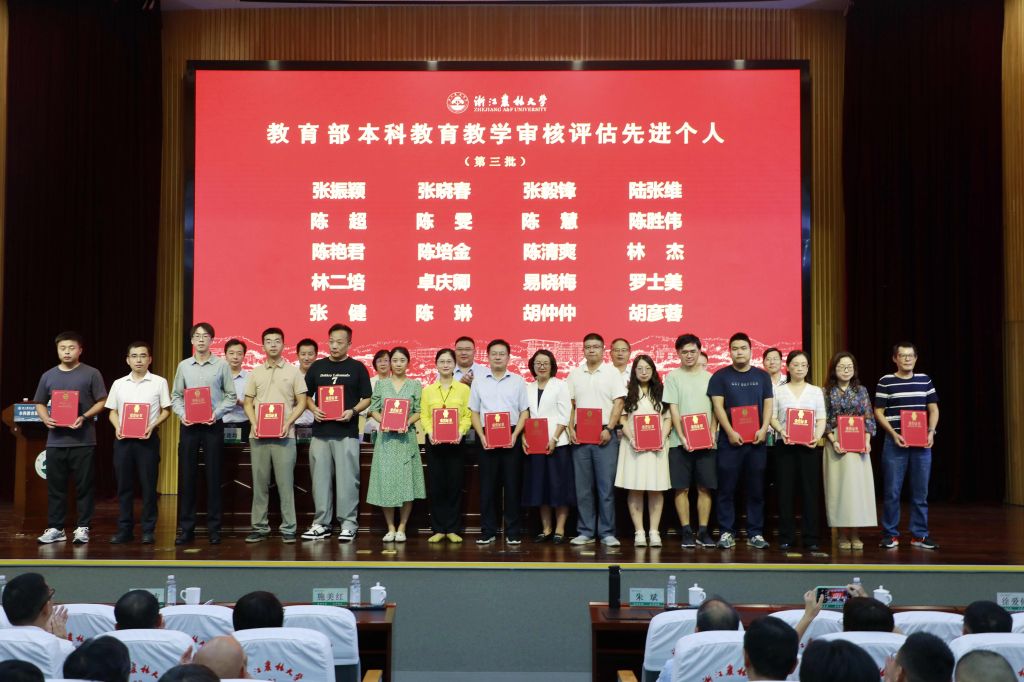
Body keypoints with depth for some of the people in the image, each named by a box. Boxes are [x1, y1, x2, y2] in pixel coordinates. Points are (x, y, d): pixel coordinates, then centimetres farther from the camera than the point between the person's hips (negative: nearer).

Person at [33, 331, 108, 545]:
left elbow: (102, 402, -1)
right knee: (55, 486, 8)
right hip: (55, 441, 4)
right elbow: (39, 403, 18)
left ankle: (83, 528, 8)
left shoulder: (91, 374, 0)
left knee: (83, 486, 1)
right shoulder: (48, 376, 12)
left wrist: (84, 417, -15)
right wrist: (46, 419, -2)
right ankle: (55, 528, 17)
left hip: (83, 441, -4)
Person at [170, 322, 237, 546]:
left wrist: (217, 413, -12)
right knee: (187, 476, 3)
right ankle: (186, 529, 9)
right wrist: (181, 414, -6)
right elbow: (175, 396, 11)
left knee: (213, 477, 1)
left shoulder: (221, 365, 2)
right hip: (188, 425, 2)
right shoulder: (183, 366, 9)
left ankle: (214, 528, 7)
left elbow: (231, 396, 2)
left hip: (213, 425, -2)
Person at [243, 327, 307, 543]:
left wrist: (288, 423, -10)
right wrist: (254, 423, -3)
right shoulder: (256, 372, 12)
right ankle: (259, 527, 13)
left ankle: (288, 528, 3)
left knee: (285, 483, -2)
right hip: (258, 435, 3)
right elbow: (248, 402, 13)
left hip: (284, 435, -3)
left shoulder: (293, 371, 4)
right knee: (259, 483, 6)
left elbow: (302, 402, 3)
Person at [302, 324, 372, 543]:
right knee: (320, 479, 6)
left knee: (347, 479, -3)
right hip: (320, 432, 3)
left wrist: (353, 411, -13)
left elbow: (367, 398, 4)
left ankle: (348, 524, 5)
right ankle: (321, 523, 15)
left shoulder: (357, 368, 4)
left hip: (347, 433, -3)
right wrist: (313, 409, -4)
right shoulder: (317, 367, 11)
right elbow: (306, 395, 16)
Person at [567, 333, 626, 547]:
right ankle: (585, 532, 12)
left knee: (606, 486, -2)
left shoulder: (612, 373, 2)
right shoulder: (574, 374, 11)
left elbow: (618, 403, -3)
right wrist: (571, 429, 0)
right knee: (583, 487, 5)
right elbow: (569, 404, 11)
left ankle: (607, 533, 4)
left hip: (605, 435, -3)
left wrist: (608, 429, -12)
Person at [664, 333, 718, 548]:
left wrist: (712, 433, -5)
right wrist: (682, 437, -12)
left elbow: (715, 409, 9)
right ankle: (686, 532, 7)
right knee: (682, 488, 0)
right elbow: (673, 409, -3)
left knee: (705, 488, 3)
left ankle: (703, 531, 10)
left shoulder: (708, 377, 11)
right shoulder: (673, 377, 3)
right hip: (680, 441, -2)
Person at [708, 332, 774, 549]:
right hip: (729, 440, -2)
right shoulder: (720, 376, 4)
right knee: (727, 489, -1)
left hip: (757, 440, 2)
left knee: (756, 489, 4)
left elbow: (768, 405, 8)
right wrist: (730, 432, -13)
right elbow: (718, 406, -3)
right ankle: (726, 532, 5)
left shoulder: (762, 376, 11)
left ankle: (755, 533, 10)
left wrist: (763, 429, -9)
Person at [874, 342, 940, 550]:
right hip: (895, 442, -3)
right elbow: (878, 412, -1)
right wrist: (894, 434, -11)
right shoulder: (886, 382, 0)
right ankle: (890, 534, 9)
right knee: (892, 490, -1)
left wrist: (931, 431, -3)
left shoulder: (925, 380, 9)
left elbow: (933, 409, 12)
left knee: (920, 491, 6)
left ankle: (919, 535, 15)